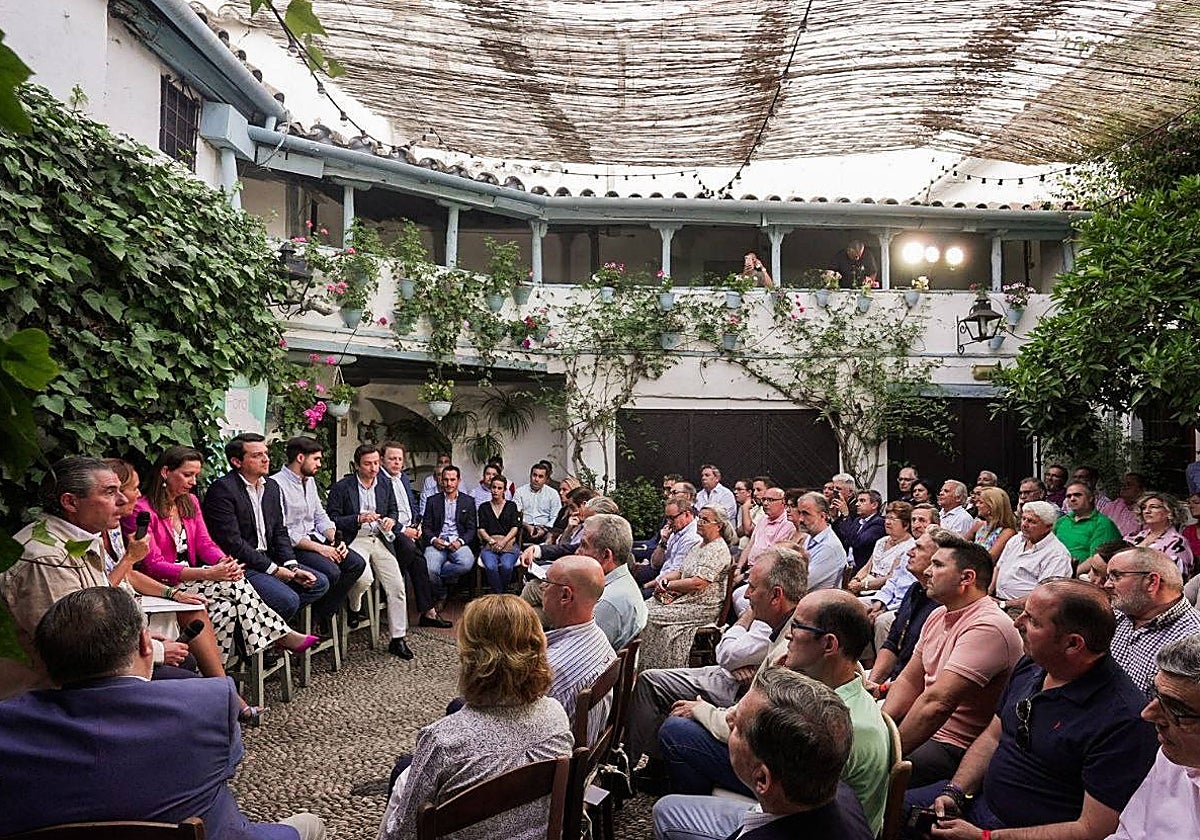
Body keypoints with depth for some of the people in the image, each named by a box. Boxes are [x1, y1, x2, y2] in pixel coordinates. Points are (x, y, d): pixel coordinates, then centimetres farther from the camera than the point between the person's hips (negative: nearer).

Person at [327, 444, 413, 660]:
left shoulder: (385, 485, 13)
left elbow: (394, 510, 25)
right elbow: (333, 520, -4)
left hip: (380, 540, 4)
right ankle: (354, 609, 4)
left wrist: (391, 520, 1)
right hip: (355, 540, -4)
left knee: (397, 586, -7)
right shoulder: (341, 487, -2)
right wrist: (359, 519, -18)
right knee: (364, 578, -31)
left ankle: (397, 638, 5)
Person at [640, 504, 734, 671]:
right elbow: (681, 571, 22)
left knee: (652, 616, -20)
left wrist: (668, 586, -13)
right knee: (645, 607, -8)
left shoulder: (718, 550, -14)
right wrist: (664, 579, 0)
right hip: (685, 599, 9)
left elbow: (698, 583, -22)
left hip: (703, 607, -9)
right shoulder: (700, 545, 17)